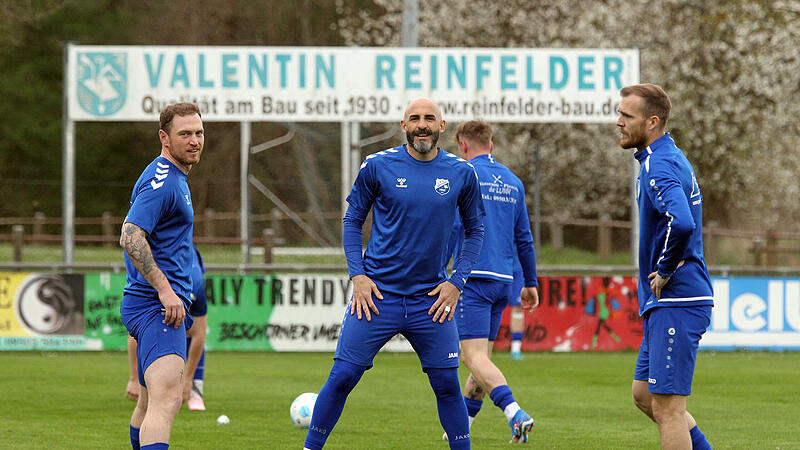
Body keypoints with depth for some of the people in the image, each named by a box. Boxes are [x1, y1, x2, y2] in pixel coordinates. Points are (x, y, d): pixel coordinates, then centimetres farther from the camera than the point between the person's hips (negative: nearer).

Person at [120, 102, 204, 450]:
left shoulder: (174, 178, 20)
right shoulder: (162, 181, -13)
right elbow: (130, 237, -25)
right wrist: (164, 289, -27)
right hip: (157, 305, -11)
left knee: (149, 403, 19)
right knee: (167, 399, -25)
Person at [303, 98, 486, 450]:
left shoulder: (461, 174, 2)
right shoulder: (377, 167, -2)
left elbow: (475, 230, 13)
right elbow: (352, 221, 7)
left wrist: (456, 282, 2)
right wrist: (357, 275, -4)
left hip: (431, 299, 1)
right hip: (377, 293, -1)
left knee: (447, 384, 0)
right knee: (342, 378, -3)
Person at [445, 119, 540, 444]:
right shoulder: (513, 183, 15)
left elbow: (450, 228, -10)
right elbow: (524, 239, 19)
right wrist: (530, 283, 26)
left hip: (473, 279, -7)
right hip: (503, 282, 7)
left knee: (475, 357, -12)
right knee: (482, 356, 15)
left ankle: (515, 414, -32)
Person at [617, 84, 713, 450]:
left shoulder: (660, 166, -18)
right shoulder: (671, 157, 15)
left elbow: (681, 223, -36)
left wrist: (665, 271, -21)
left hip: (676, 303, -11)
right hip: (663, 302, 11)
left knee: (666, 406, -8)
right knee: (644, 395, 17)